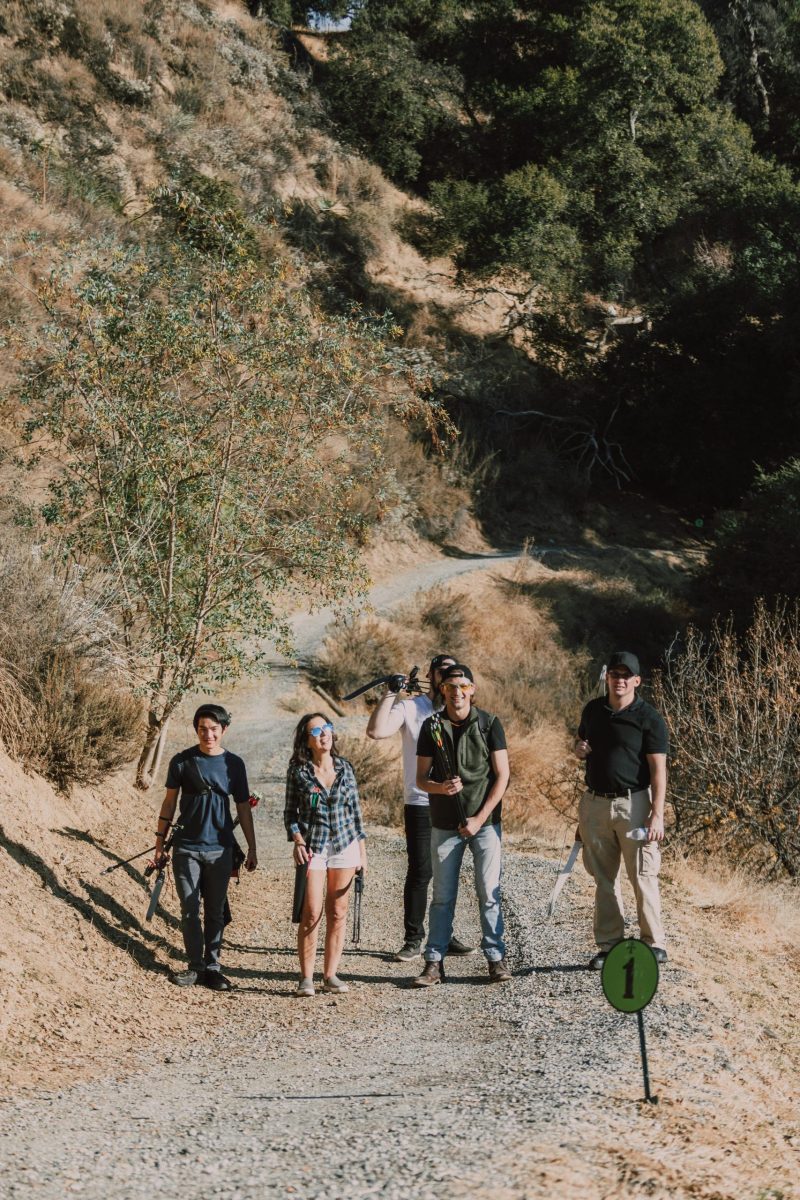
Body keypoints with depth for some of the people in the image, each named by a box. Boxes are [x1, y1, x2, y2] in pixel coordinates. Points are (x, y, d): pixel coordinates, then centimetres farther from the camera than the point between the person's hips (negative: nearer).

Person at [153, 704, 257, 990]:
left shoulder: (233, 764, 2)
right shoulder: (182, 761, -1)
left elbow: (243, 808, 8)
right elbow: (169, 803, 4)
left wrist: (252, 848, 6)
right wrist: (160, 843, 2)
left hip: (220, 849, 1)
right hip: (186, 848, -1)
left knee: (215, 911, 6)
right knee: (190, 910, 2)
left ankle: (212, 967, 14)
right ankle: (196, 966, 12)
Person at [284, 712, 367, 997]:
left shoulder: (344, 768, 4)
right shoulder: (298, 771, -3)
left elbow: (355, 810, 9)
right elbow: (290, 812, 3)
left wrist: (362, 850, 8)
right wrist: (297, 839, -13)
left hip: (345, 845, 3)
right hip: (312, 848, -3)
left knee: (338, 913, 4)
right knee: (312, 913, -6)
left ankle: (330, 975, 11)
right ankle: (306, 977, 1)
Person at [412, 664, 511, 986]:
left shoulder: (488, 724, -3)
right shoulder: (432, 727, 2)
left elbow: (502, 776, -3)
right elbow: (421, 778, 5)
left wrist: (480, 819, -9)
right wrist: (440, 787, -19)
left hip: (484, 822, -2)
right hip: (444, 824, 2)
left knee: (489, 893, 0)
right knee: (443, 896, 4)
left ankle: (495, 958, 9)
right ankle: (434, 962, 7)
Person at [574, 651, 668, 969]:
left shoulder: (649, 717, -7)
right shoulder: (593, 710, 9)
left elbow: (658, 769, -10)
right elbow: (580, 742, 26)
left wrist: (657, 814, -18)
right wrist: (579, 748, -1)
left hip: (633, 803, -5)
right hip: (595, 803, 5)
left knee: (643, 876, -4)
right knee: (603, 878, 10)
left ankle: (655, 943, 5)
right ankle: (608, 944, 17)